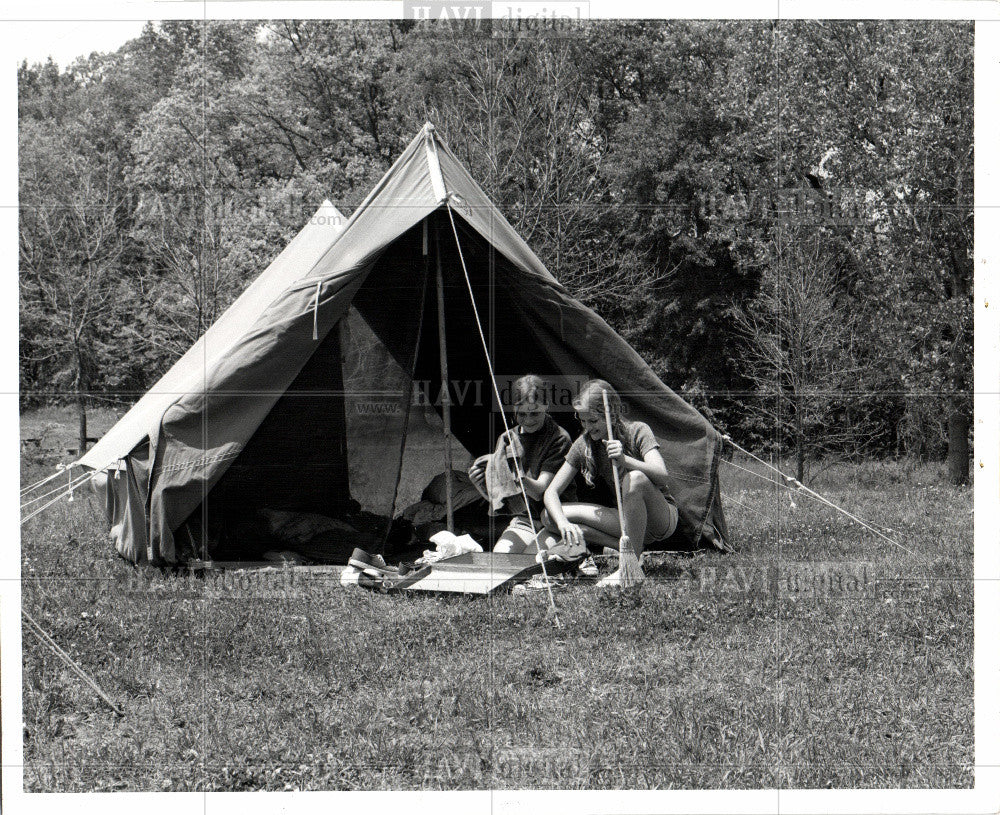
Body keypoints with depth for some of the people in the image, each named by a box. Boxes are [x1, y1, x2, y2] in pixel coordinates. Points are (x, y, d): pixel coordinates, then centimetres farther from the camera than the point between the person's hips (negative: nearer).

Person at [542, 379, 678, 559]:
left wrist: (624, 459, -45)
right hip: (625, 519, 5)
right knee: (550, 516, -15)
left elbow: (662, 476, -28)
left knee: (635, 478, -38)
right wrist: (563, 523, -27)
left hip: (664, 519, -4)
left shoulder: (638, 431, -13)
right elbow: (551, 492, -6)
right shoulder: (584, 445, -3)